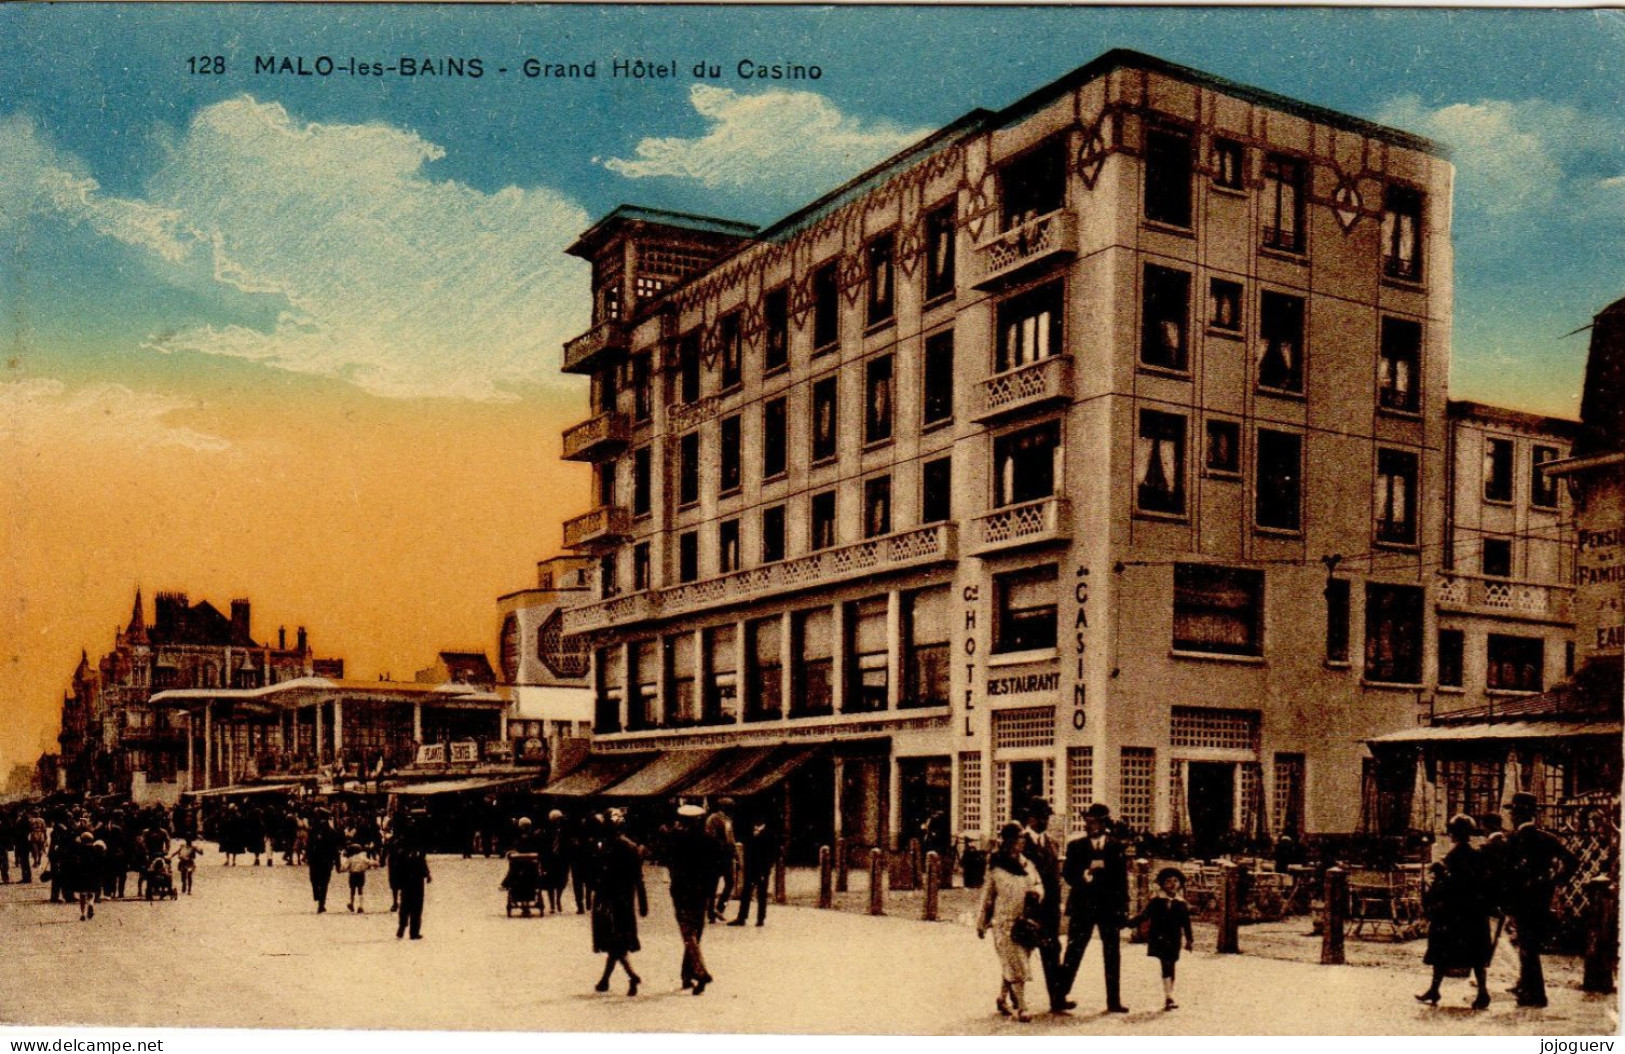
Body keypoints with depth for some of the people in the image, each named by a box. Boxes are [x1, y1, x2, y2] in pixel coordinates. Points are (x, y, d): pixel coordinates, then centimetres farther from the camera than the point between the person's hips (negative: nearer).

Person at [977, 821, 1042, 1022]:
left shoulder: (1027, 864, 9)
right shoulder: (996, 866, -4)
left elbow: (1039, 885, 15)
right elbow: (987, 894, 2)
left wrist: (1036, 893, -10)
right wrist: (981, 923, 6)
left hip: (1025, 922, 5)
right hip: (1004, 922, -5)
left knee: (1010, 965, 12)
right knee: (1016, 966, -9)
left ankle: (1002, 999, 29)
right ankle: (1021, 1008, -7)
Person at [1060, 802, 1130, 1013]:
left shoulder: (1116, 847, 5)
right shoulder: (1075, 846, 5)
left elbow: (1122, 879, 4)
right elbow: (1067, 874, -4)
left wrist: (1123, 909, 0)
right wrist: (1086, 872, -22)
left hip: (1110, 907, 1)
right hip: (1082, 908, -1)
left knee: (1112, 955, 5)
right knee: (1073, 952, 1)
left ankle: (1114, 1001, 12)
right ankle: (1060, 995, 9)